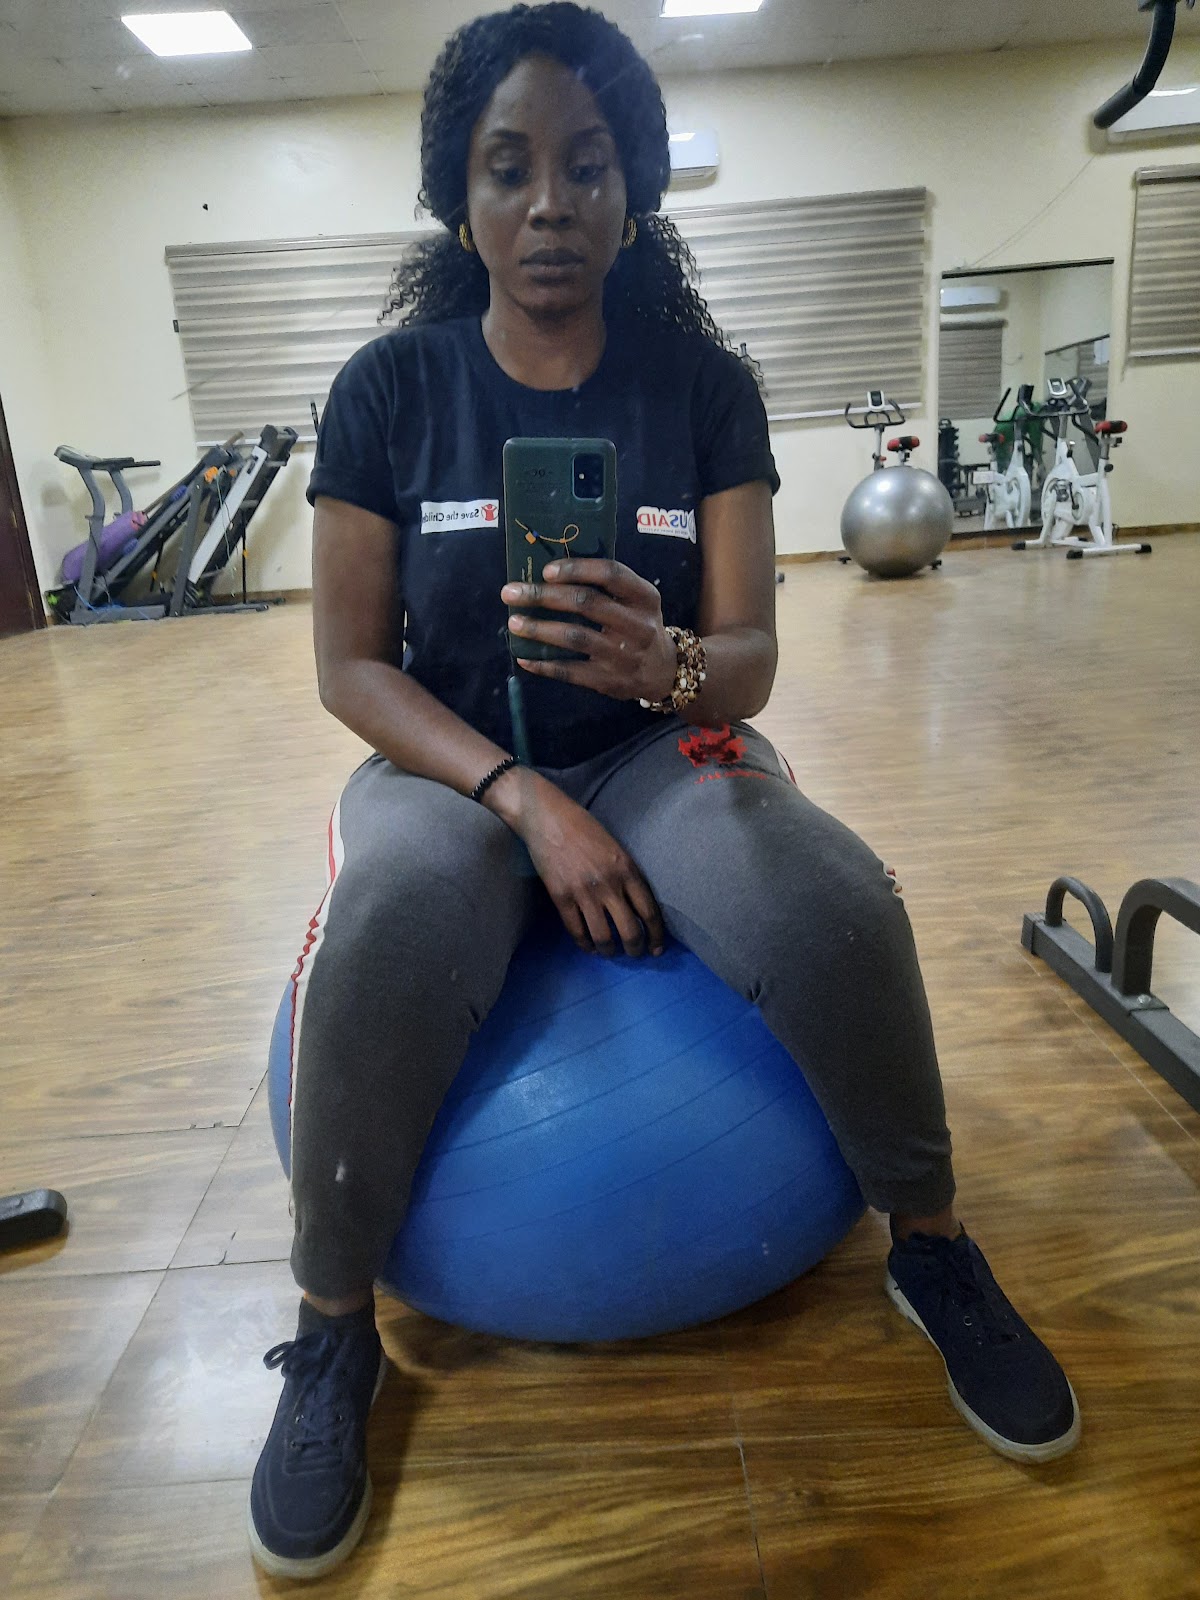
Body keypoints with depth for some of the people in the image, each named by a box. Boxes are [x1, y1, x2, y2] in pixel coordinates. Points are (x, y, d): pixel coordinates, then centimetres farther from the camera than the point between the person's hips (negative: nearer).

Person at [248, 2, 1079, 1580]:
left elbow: (750, 659, -7)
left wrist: (667, 661, -32)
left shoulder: (704, 385, 0)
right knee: (384, 949, -34)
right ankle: (334, 1330, -5)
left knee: (842, 911, -29)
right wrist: (525, 799, -19)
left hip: (660, 753, 1)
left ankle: (932, 1248, 1)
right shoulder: (392, 388, -2)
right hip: (452, 762, 0)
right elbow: (351, 663, -5)